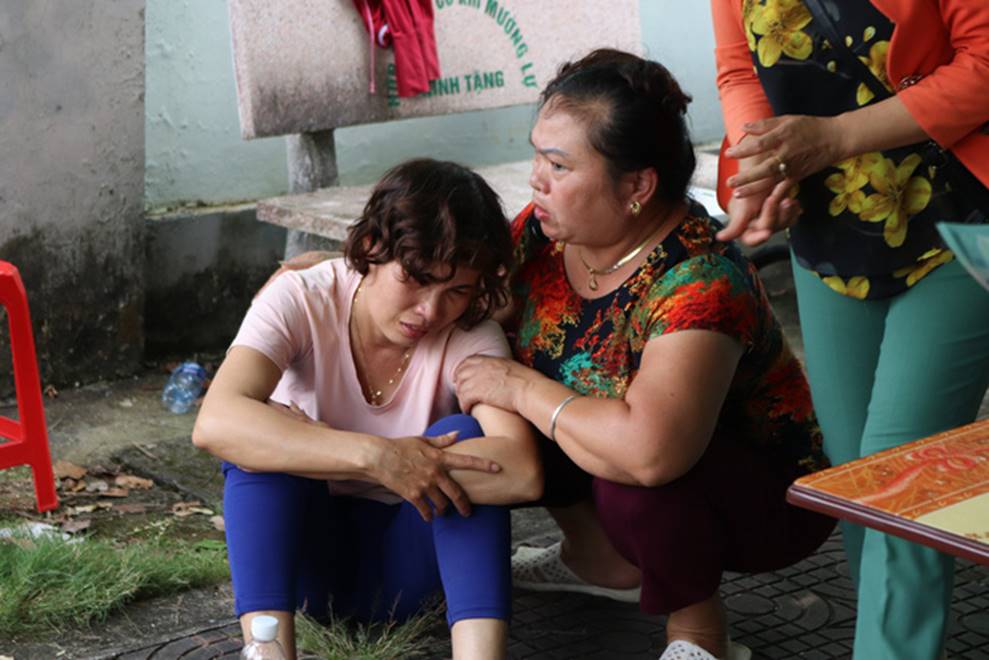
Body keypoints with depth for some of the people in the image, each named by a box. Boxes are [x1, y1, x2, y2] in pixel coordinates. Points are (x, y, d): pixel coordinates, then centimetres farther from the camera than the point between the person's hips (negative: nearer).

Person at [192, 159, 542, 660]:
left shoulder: (470, 336, -15)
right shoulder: (301, 300, -17)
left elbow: (521, 473, -34)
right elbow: (215, 424, -36)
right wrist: (374, 458, -46)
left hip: (402, 556, 1)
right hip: (303, 548, -1)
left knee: (461, 437, -25)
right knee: (265, 432, -29)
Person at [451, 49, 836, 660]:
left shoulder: (697, 283, -34)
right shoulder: (547, 226, -11)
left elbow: (649, 451, -48)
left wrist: (521, 388, -33)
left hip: (768, 496, -8)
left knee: (631, 480, -36)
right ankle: (602, 561, 14)